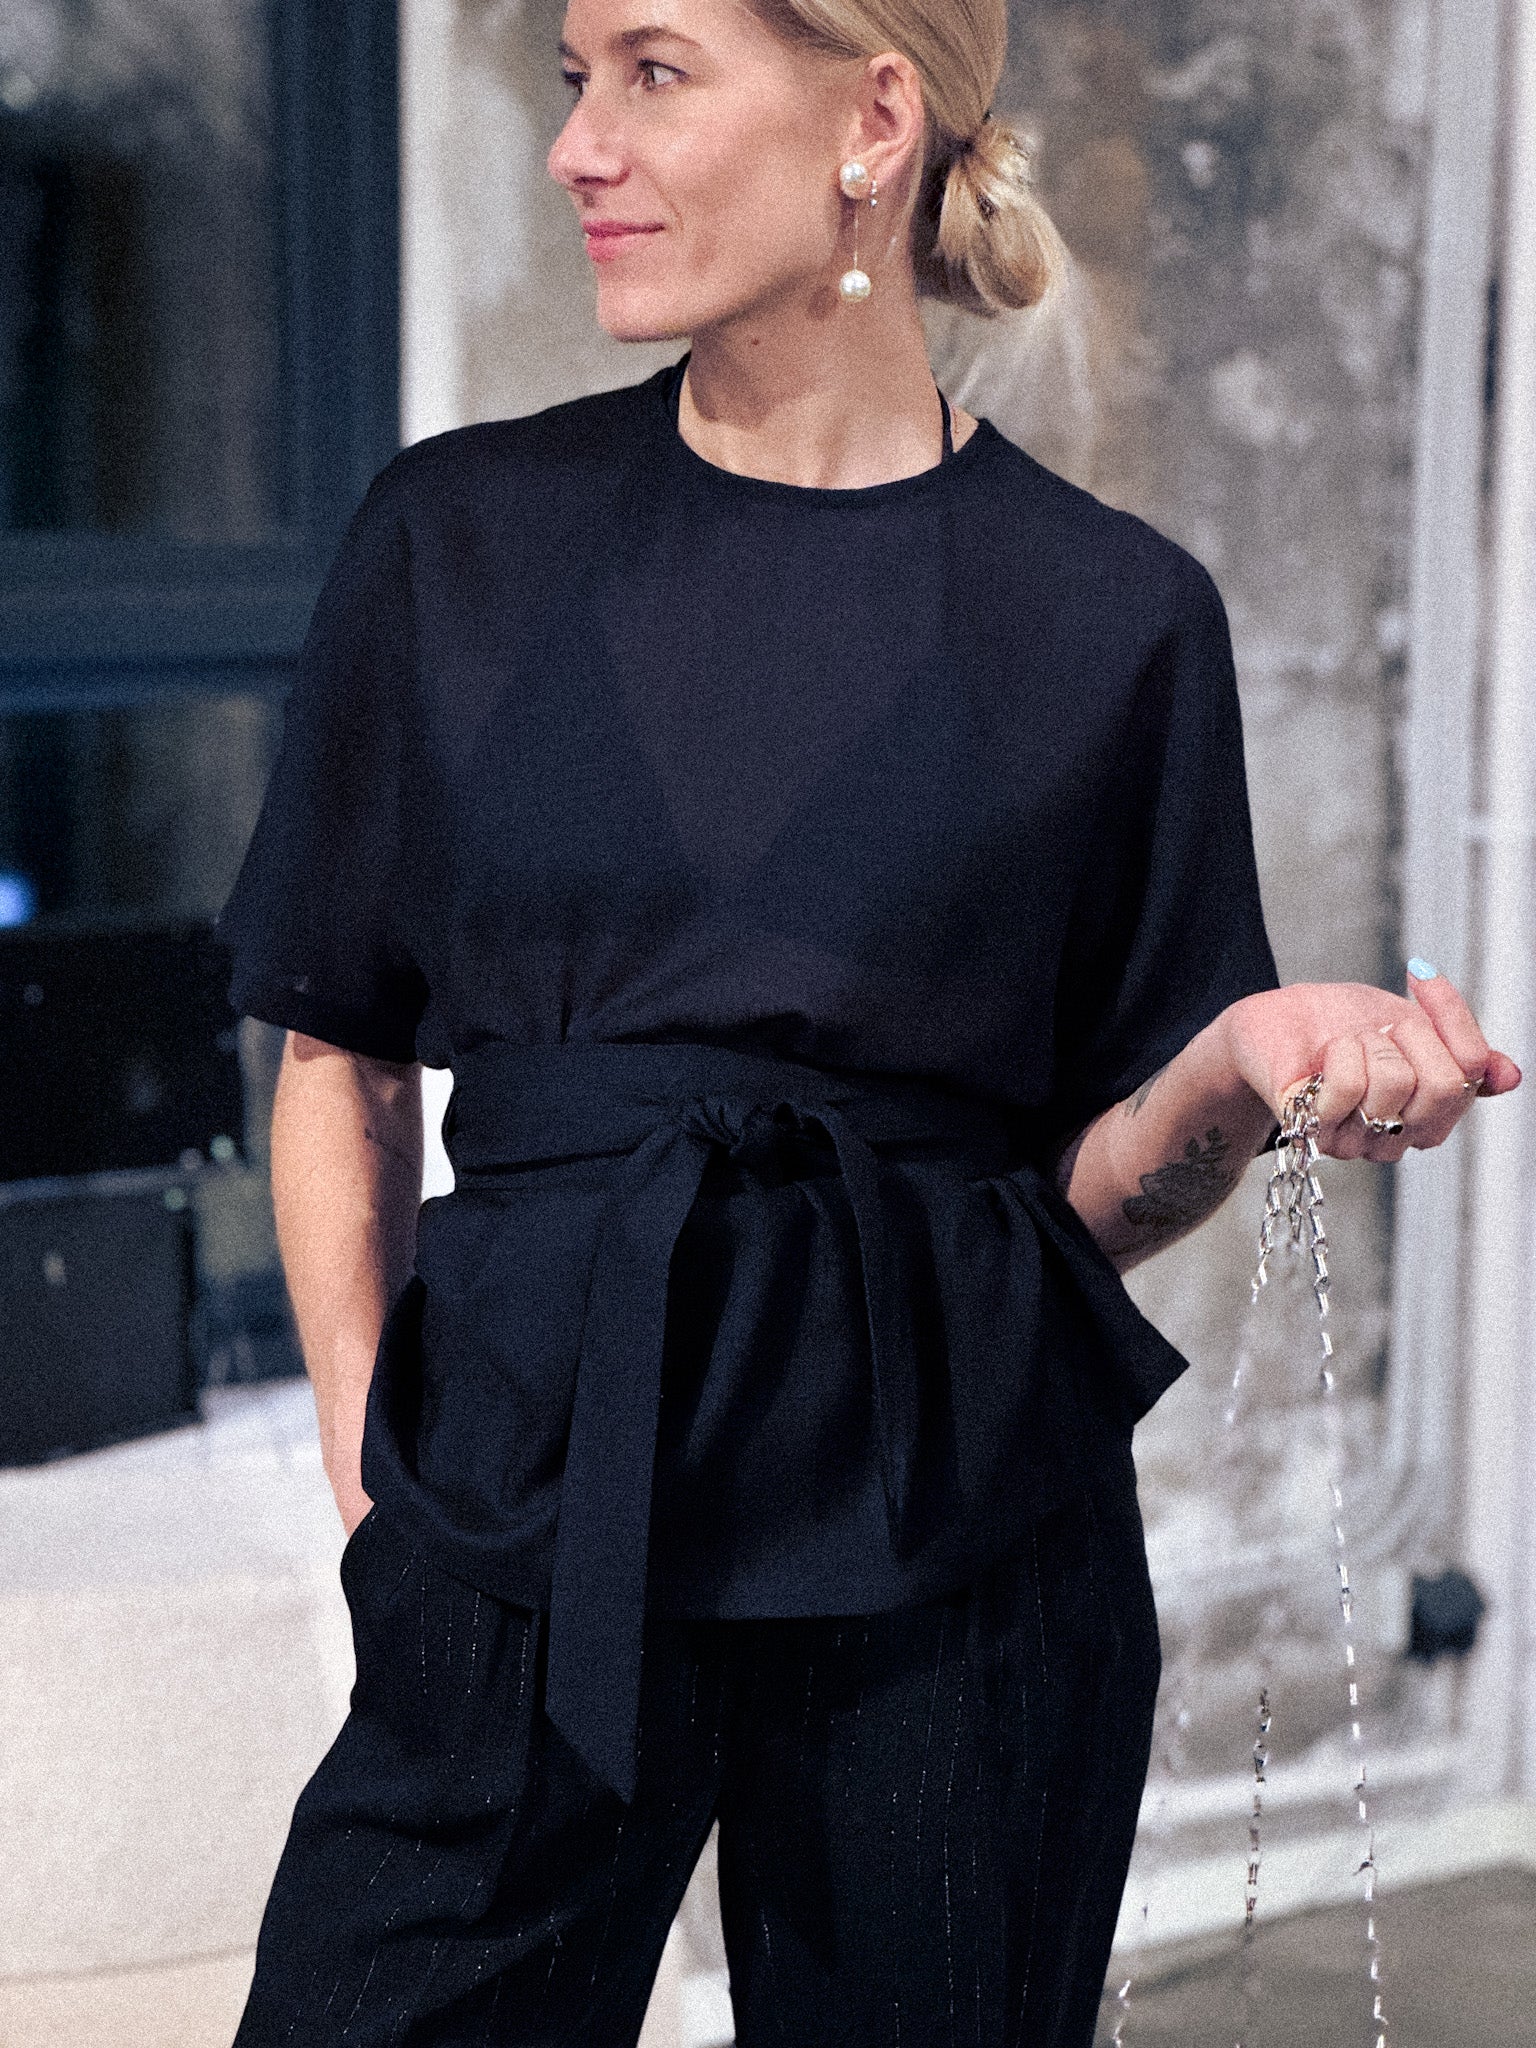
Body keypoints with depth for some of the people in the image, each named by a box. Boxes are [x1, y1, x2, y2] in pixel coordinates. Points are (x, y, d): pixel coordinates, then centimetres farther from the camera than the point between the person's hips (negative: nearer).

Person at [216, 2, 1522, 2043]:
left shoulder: (1110, 614, 0)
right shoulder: (461, 539, 4)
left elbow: (1100, 1187, 4)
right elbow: (339, 1060, 9)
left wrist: (1249, 1065, -16)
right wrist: (372, 1451, -3)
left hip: (957, 1538, -1)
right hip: (526, 1503, 1)